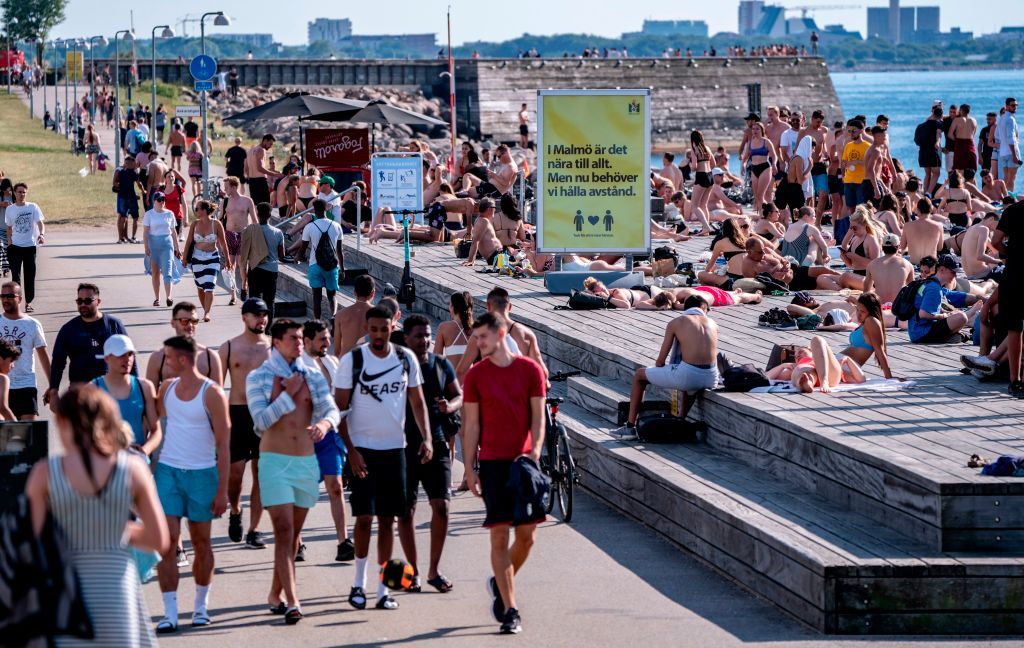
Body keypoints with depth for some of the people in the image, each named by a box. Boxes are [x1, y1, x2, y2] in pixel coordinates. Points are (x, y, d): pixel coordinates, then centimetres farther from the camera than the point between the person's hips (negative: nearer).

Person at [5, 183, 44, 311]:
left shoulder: (33, 207, -2)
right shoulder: (10, 209, 4)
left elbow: (40, 223, -11)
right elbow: (9, 227, 15)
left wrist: (41, 234, -30)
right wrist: (9, 242, 4)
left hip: (30, 246, -1)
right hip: (15, 246, 1)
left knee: (30, 276, 5)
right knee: (16, 275, -5)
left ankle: (28, 302, 15)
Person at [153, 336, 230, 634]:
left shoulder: (212, 393, -7)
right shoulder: (166, 388, 7)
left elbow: (223, 444, -6)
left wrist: (222, 490, -9)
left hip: (202, 473, -3)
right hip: (168, 471, 3)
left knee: (201, 542, 8)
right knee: (167, 542, -7)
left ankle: (201, 606, 24)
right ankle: (169, 612, -7)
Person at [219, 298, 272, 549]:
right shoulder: (229, 348, 2)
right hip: (237, 413, -1)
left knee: (261, 473, 3)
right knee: (235, 471, -3)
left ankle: (253, 530, 9)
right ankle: (235, 512, 27)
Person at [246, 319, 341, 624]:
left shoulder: (313, 376, 8)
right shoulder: (258, 378, -2)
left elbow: (332, 409, -3)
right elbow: (261, 420, -12)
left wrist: (324, 422, -25)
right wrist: (288, 394, -13)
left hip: (307, 461, 4)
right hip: (275, 461, -4)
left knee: (294, 533, 12)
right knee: (284, 531, -13)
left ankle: (276, 594, 26)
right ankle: (292, 602, -18)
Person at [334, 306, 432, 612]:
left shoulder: (406, 358, 4)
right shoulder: (351, 360, -6)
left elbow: (417, 402, 11)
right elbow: (340, 408, -5)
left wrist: (426, 438, -3)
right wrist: (350, 450, -13)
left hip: (395, 448, 3)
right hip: (362, 449, -3)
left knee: (387, 519, 6)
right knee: (364, 517, -5)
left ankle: (383, 588, 12)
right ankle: (359, 583, 11)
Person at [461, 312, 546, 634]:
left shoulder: (530, 370, 2)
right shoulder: (476, 375, 3)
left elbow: (538, 416, 2)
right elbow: (471, 424, 4)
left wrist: (534, 451, -14)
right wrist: (469, 469, 0)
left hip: (524, 461, 1)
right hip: (492, 461, -1)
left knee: (527, 535, 1)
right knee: (499, 535, -4)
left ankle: (501, 585, 28)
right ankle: (510, 610, 0)